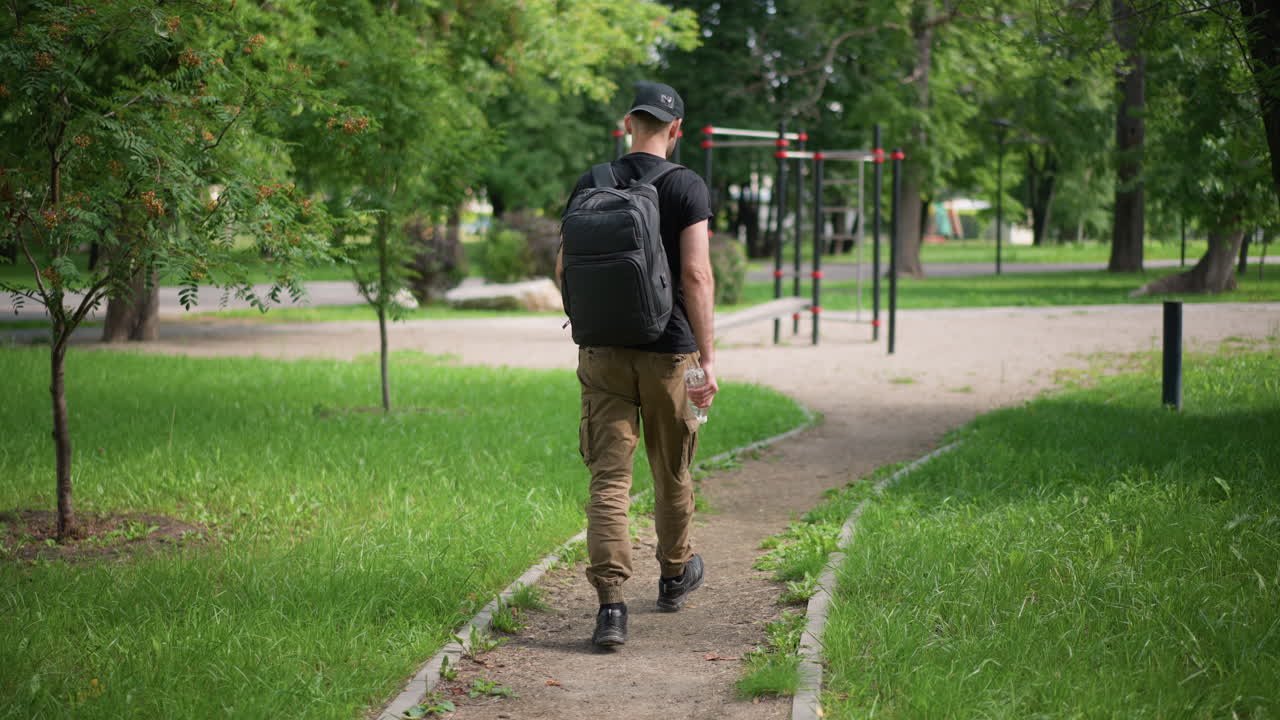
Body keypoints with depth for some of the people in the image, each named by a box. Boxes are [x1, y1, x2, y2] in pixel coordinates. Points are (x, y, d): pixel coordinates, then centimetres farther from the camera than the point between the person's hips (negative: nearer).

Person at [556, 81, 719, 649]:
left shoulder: (591, 185, 4)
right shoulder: (686, 187, -6)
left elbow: (564, 269, 8)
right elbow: (696, 273, -14)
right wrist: (708, 357, -12)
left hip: (603, 349, 2)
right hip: (668, 349, -2)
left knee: (609, 478, -2)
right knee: (672, 473, 17)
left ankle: (611, 603, -14)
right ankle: (675, 576, 36)